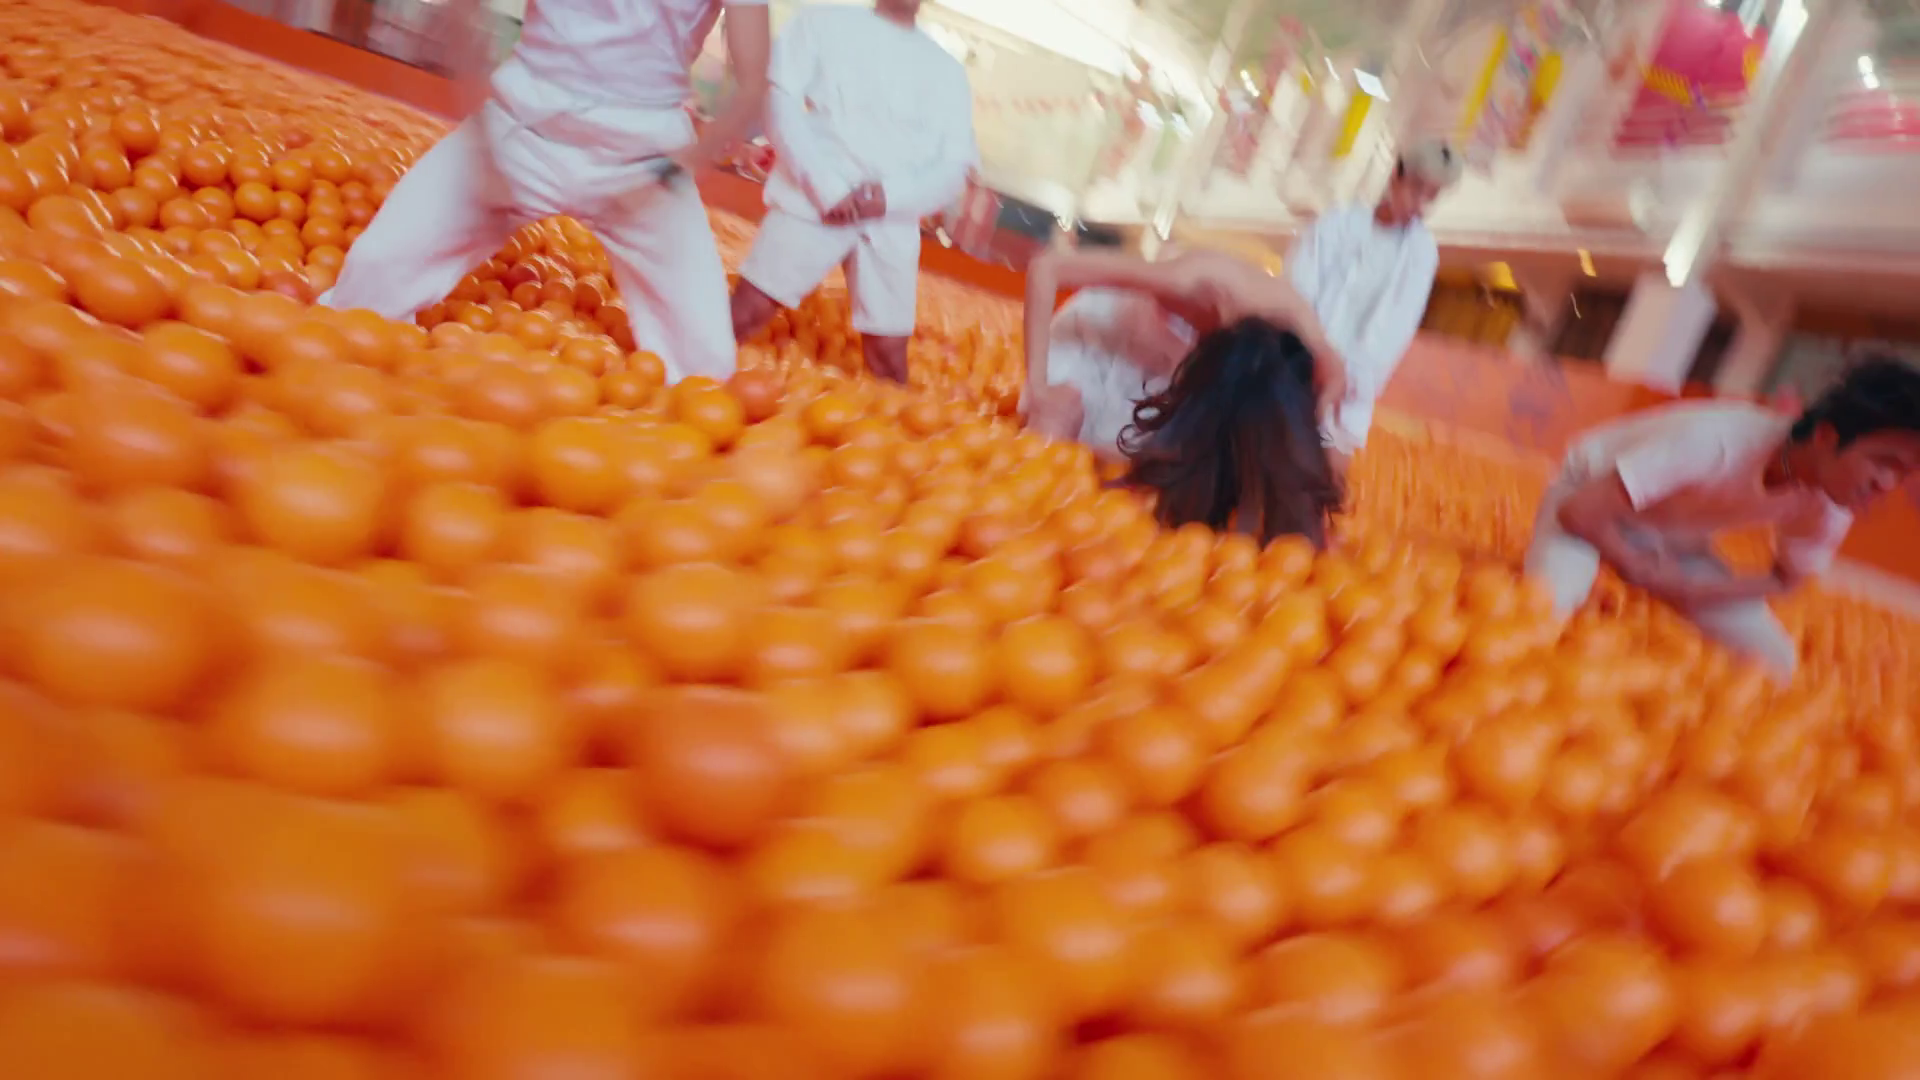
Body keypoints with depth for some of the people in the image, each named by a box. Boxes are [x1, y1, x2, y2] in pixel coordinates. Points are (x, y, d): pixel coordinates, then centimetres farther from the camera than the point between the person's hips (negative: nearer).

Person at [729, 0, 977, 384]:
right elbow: (780, 98, 0)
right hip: (814, 200, -2)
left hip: (893, 221, 2)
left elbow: (956, 167, 10)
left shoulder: (947, 71, 16)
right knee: (745, 313, -9)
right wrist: (826, 187, -13)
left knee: (888, 353, 0)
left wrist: (891, 197, -10)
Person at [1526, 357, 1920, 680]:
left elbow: (1785, 579, 1)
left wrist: (1690, 591, -16)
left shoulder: (1829, 509, -18)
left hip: (1677, 540, 6)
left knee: (1774, 662, -6)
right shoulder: (1715, 440, -39)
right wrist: (1643, 571, -18)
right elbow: (1579, 511, -34)